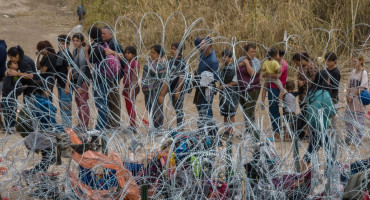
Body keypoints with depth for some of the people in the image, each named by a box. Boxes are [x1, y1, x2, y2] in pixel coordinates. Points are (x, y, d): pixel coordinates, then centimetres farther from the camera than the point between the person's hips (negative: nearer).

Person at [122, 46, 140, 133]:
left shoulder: (135, 63, -11)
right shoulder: (126, 63, 13)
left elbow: (135, 78, -15)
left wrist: (132, 89, -20)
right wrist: (124, 88, 16)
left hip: (132, 87, -8)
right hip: (126, 87, 8)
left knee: (131, 107, -8)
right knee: (128, 107, 10)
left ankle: (133, 126, -4)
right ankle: (131, 126, 17)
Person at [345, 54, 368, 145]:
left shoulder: (364, 73, -11)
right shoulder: (353, 72, 12)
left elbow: (362, 88, -16)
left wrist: (353, 96, -12)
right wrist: (348, 95, -2)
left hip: (359, 99, -8)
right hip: (351, 100, 8)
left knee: (359, 119, -2)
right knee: (348, 117, 12)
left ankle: (358, 139, 7)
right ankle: (349, 137, 25)